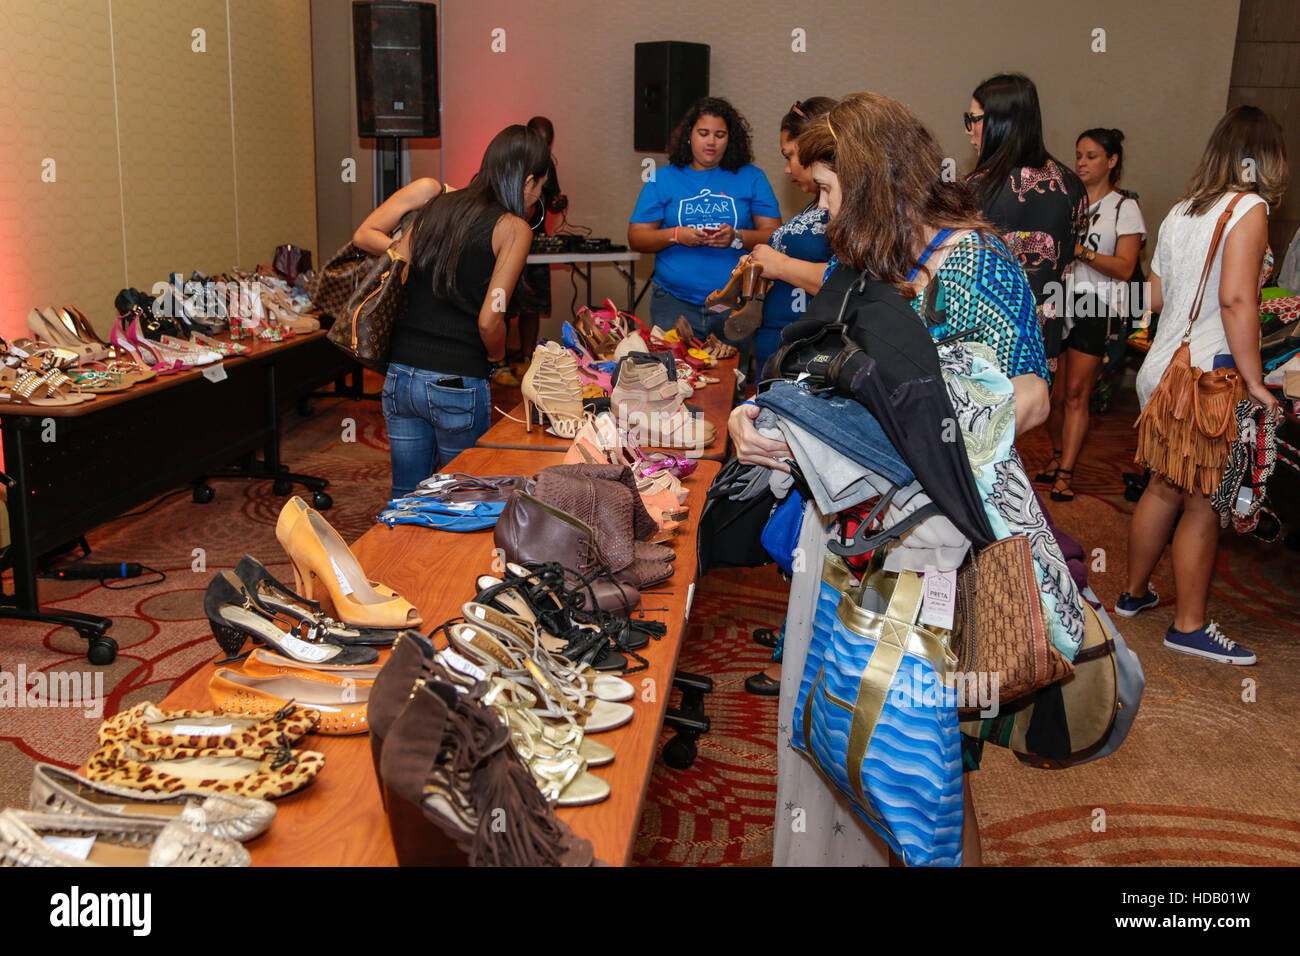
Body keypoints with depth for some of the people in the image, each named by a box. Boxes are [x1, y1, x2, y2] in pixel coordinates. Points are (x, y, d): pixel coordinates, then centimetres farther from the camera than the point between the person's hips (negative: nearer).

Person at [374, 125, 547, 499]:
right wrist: (497, 355, 4)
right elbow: (489, 320, -16)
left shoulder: (436, 207, 9)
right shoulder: (513, 228, -7)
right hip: (457, 384, -5)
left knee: (406, 497, 17)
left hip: (400, 378, 6)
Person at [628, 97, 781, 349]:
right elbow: (636, 238, 5)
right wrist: (676, 235, -12)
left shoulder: (751, 178, 10)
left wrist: (737, 238, -14)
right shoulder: (663, 178, 10)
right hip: (674, 304, 0)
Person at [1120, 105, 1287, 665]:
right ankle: (1189, 626, 14)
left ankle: (1135, 593, 34)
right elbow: (1236, 300, -21)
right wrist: (1254, 380, -17)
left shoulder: (1180, 212, 11)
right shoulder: (1248, 208, -11)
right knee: (1202, 504, 3)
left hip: (1161, 368, 8)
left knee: (1165, 488, 20)